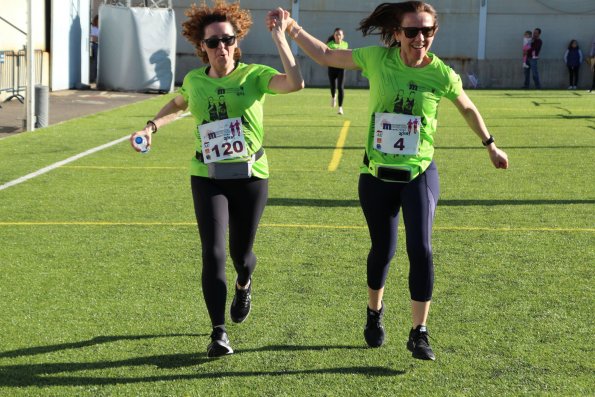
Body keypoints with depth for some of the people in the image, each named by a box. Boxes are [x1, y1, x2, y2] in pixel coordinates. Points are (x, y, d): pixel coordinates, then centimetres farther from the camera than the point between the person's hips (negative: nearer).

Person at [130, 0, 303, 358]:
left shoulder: (254, 76, -8)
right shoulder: (194, 80, 2)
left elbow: (296, 83, -28)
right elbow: (179, 104, 27)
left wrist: (280, 39, -26)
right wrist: (151, 127, 12)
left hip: (250, 177, -1)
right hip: (208, 179, 1)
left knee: (241, 252, 12)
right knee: (213, 253, -12)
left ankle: (244, 285, 51)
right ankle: (219, 333, -3)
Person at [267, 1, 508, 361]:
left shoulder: (442, 75, -9)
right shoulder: (377, 59, -9)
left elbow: (468, 109, 10)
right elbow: (326, 56, 4)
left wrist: (491, 146, 21)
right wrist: (292, 29, -5)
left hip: (420, 175, -1)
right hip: (377, 175, 1)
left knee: (420, 249, -11)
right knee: (383, 249, 12)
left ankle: (419, 334, 1)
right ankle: (375, 313, 40)